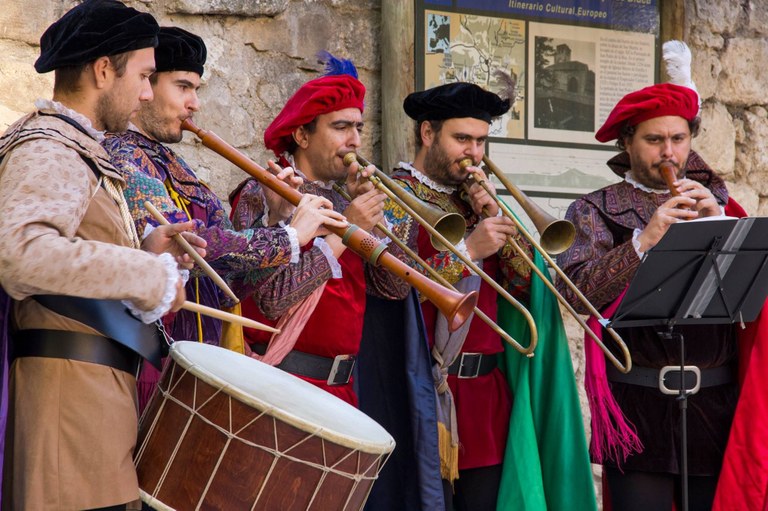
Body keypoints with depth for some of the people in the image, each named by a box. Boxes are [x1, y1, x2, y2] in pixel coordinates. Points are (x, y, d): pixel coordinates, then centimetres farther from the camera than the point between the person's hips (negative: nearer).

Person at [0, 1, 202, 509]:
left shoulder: (77, 152, 22)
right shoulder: (48, 150, -11)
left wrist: (143, 252, 11)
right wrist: (152, 275, -24)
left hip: (101, 389, 10)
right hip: (71, 388, -10)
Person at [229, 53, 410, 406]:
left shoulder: (341, 203, 11)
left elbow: (395, 287, 5)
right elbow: (272, 298, -23)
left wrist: (373, 213, -5)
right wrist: (343, 232, -18)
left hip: (340, 386, 7)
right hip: (282, 382, -7)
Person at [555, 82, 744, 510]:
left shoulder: (713, 201, 14)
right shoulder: (595, 211, 5)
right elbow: (575, 294, -12)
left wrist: (716, 224, -10)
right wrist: (643, 240, -19)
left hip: (716, 405, 3)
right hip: (638, 403, -3)